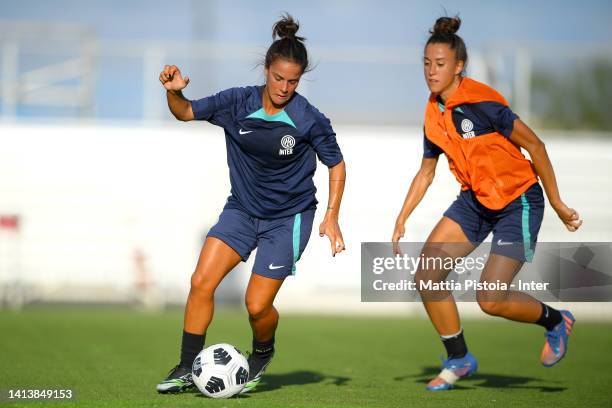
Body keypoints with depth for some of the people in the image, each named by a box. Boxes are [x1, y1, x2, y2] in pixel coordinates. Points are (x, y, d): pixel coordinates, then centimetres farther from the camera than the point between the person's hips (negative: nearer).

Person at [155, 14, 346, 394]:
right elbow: (186, 112, 3)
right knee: (201, 282, -13)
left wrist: (332, 216, -8)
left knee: (257, 306, -9)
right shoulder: (238, 103, -9)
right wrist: (174, 92, -19)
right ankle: (187, 369, -1)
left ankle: (262, 353, 26)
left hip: (289, 217, -3)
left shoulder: (310, 120, -16)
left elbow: (336, 163, -1)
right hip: (242, 209, 3)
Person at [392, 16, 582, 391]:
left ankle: (555, 321, 18)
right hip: (475, 201, 7)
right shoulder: (434, 114, 1)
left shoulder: (482, 103, -22)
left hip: (518, 202, -7)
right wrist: (402, 220, 11)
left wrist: (557, 204, -11)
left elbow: (534, 146, -16)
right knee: (426, 278, -6)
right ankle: (459, 360, 12)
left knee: (491, 300, -13)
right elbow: (426, 171, 15)